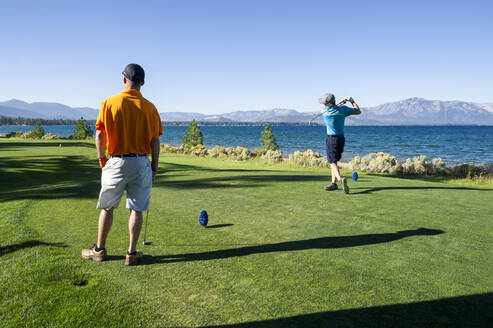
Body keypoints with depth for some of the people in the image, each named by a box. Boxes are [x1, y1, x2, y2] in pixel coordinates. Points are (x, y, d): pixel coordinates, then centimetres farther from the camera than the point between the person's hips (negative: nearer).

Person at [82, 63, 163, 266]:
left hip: (116, 162, 0)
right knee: (136, 209, 7)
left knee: (107, 207, 13)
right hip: (141, 163, 1)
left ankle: (99, 250, 25)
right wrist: (154, 168, 7)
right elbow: (155, 141, -1)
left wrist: (101, 159, 10)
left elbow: (99, 135, -4)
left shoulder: (109, 103, -5)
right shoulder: (149, 107, -1)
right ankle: (132, 253, 13)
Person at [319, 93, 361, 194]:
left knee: (333, 162, -7)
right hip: (341, 138, 5)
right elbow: (358, 111, 10)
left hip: (331, 139, -5)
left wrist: (343, 101, 16)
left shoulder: (325, 112, -10)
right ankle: (333, 183, 17)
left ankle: (341, 180, -31)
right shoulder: (343, 109, -5)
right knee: (334, 161, 16)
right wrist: (352, 101, 18)